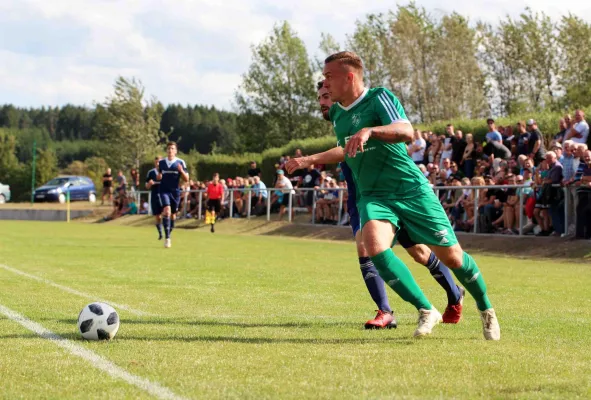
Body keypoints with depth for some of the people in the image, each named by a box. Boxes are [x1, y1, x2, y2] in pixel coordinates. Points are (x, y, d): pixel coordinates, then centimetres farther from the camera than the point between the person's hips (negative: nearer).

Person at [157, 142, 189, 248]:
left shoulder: (180, 163, 0)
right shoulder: (161, 163, 7)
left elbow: (186, 179, 0)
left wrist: (181, 171, -18)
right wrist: (158, 176, -5)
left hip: (175, 191, 1)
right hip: (164, 190, -1)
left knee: (173, 214, 9)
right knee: (167, 210, -21)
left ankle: (168, 235, 30)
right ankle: (167, 237, -22)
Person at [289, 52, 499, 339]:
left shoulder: (379, 97, -9)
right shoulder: (336, 113, 11)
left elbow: (407, 132, -27)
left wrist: (369, 131, -41)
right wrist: (309, 161, 33)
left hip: (411, 190, -4)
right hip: (373, 196, 5)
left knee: (452, 257, -1)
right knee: (374, 246, -28)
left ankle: (486, 311, 26)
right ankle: (426, 312, -15)